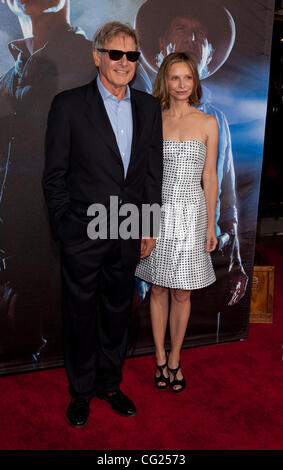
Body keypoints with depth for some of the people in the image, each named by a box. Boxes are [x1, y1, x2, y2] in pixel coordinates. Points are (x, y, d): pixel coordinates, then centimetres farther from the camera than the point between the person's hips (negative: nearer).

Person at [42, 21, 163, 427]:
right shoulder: (69, 105, -5)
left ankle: (110, 384, 38)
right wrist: (65, 226, -8)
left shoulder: (149, 107, 7)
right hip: (84, 233, -3)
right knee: (80, 314, 11)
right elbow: (54, 175, -5)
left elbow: (154, 170, 8)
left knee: (118, 311, 16)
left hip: (129, 233, 4)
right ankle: (81, 391, 33)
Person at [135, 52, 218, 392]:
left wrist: (211, 225, 2)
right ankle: (160, 358, 27)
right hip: (158, 212, 1)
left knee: (181, 294, 7)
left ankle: (174, 359, 26)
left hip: (191, 214, 0)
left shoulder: (207, 123, 2)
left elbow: (209, 177, 3)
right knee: (158, 290, 9)